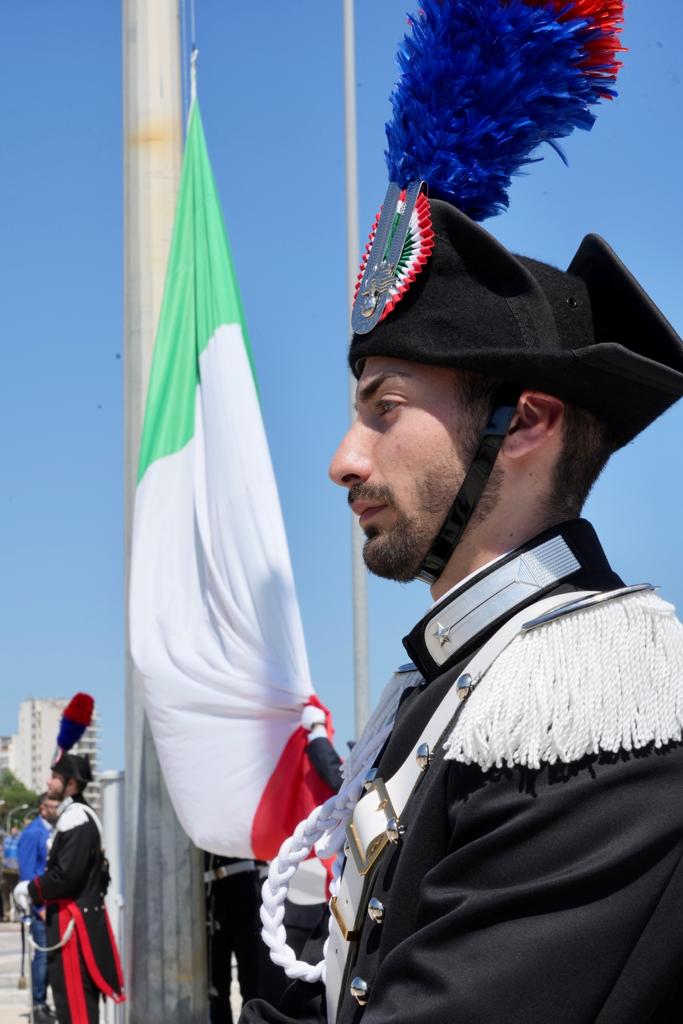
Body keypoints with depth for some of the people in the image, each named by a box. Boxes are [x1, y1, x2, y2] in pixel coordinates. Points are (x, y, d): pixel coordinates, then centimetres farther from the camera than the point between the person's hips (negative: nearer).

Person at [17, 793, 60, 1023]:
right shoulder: (32, 834, -10)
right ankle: (39, 1006, 4)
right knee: (43, 955, -4)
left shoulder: (54, 832, 10)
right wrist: (40, 907, -14)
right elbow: (27, 874, -12)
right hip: (43, 905, -7)